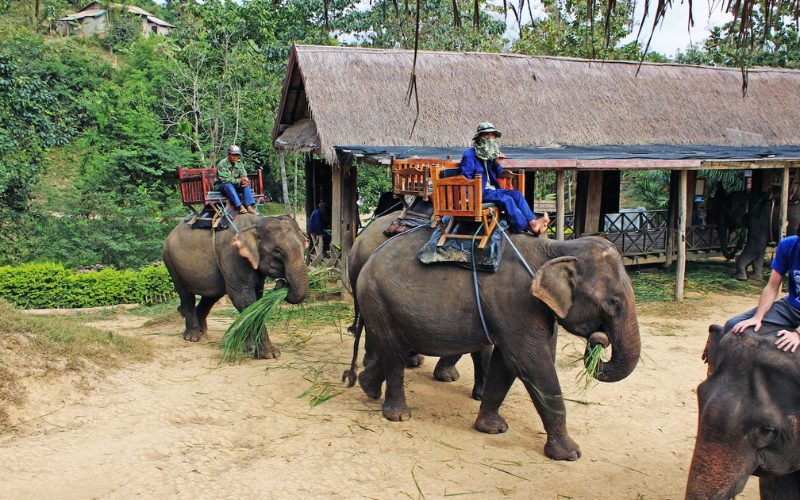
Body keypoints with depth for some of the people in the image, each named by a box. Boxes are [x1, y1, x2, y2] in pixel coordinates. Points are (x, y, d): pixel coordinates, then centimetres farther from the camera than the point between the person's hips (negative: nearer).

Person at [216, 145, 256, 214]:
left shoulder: (239, 163, 3)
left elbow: (244, 175, 3)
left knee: (246, 185, -23)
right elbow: (224, 179, -23)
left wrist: (244, 180, -24)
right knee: (229, 185, -38)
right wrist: (239, 181, -28)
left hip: (235, 185, 5)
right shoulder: (222, 164, -16)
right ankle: (240, 207, -50)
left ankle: (249, 206, -38)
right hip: (222, 185, -5)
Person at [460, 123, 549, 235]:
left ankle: (532, 222, -25)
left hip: (492, 189, 8)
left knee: (516, 194, -13)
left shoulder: (490, 154, 17)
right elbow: (466, 177, -13)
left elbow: (497, 175, 21)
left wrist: (497, 162, 2)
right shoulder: (469, 155, -7)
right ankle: (525, 227, -25)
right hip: (480, 192, -8)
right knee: (506, 199, -27)